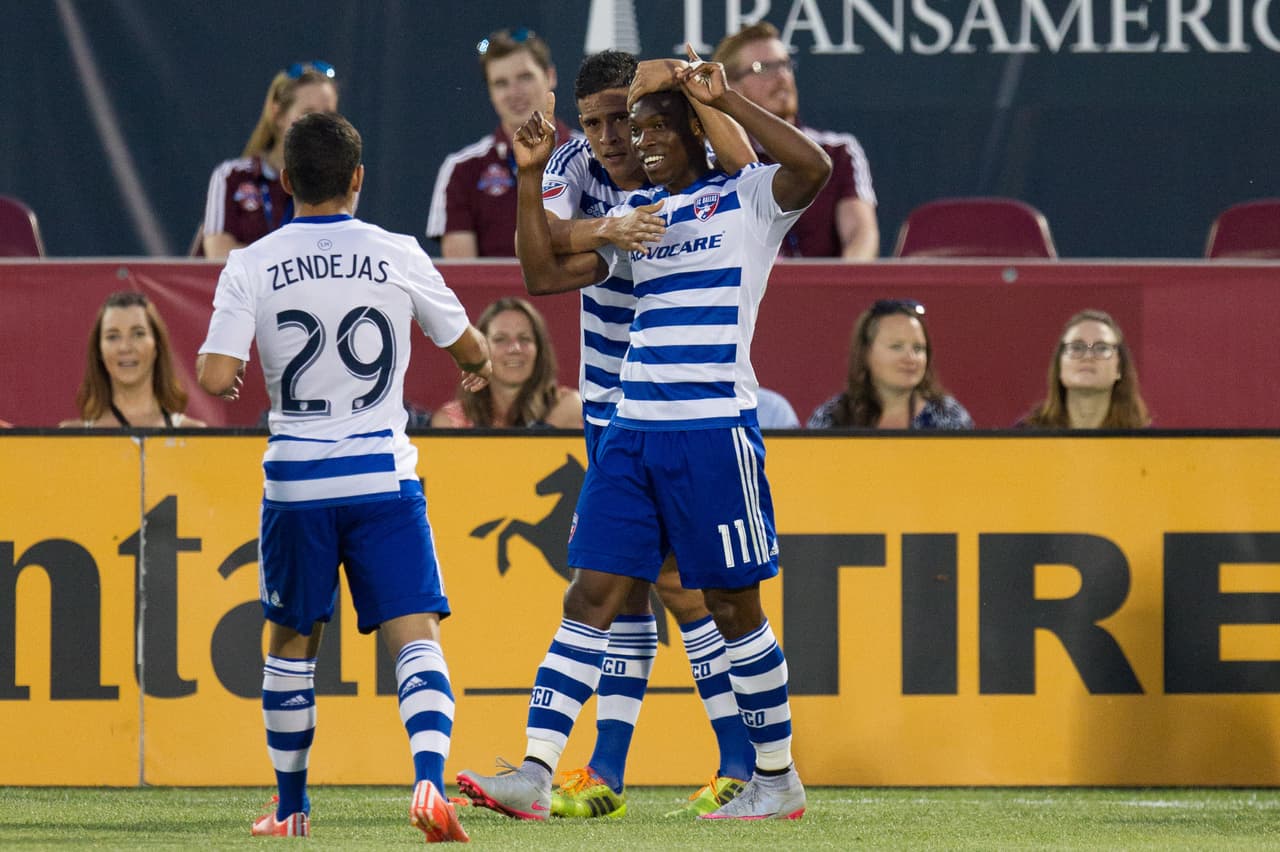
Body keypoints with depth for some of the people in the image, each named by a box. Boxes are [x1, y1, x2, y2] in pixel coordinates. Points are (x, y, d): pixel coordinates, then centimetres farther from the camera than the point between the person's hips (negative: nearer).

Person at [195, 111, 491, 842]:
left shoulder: (252, 267, -4)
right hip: (383, 477, -1)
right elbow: (470, 349, 10)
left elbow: (216, 379, -9)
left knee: (292, 642, 17)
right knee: (415, 637, -4)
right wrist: (480, 365, 34)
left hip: (297, 481, 1)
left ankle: (292, 804, 25)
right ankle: (430, 778, -26)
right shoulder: (398, 256, -1)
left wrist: (228, 378, 15)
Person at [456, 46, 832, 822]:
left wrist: (724, 98, -19)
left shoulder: (748, 198, -1)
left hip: (716, 430, -6)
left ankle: (779, 779, 14)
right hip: (633, 430, 6)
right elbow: (546, 273, 15)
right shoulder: (634, 215, 17)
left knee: (734, 606, 2)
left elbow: (813, 167, -21)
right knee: (592, 596, -1)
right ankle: (535, 774, -7)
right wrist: (532, 177, 7)